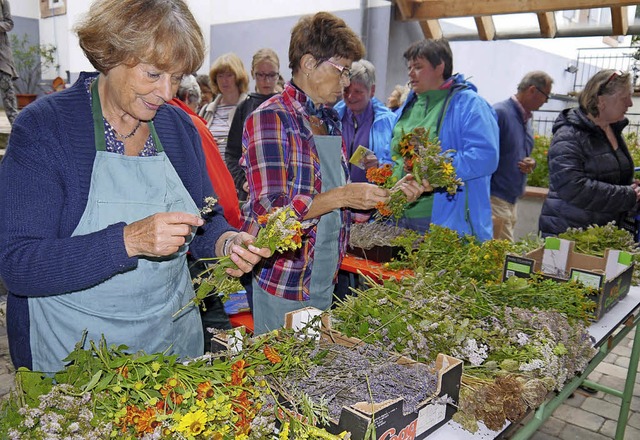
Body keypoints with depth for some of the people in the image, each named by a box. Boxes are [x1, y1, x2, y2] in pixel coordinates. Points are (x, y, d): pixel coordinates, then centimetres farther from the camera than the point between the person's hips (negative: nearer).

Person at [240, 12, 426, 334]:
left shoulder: (330, 121, 11)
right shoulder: (270, 118, -14)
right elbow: (270, 209, -21)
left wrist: (390, 192, 5)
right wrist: (342, 196, -23)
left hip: (325, 280, 8)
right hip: (284, 284, -7)